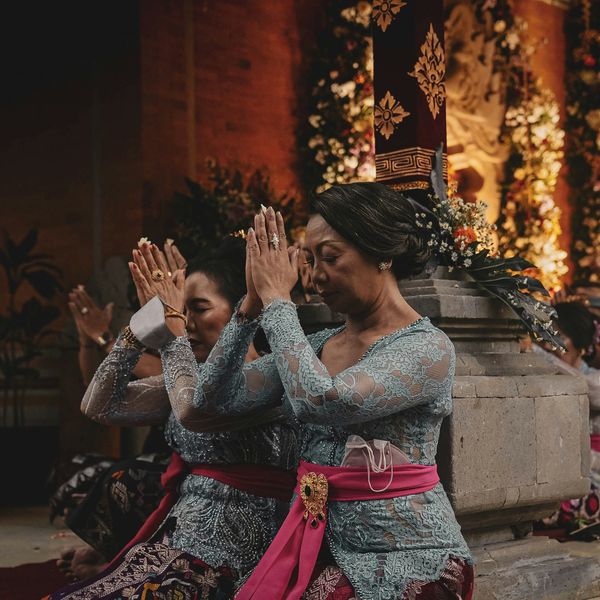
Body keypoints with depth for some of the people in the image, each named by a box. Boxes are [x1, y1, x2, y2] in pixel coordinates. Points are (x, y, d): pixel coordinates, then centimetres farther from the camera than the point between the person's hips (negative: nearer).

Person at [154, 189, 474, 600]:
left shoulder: (430, 349, -11)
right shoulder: (315, 347, 9)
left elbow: (319, 401, -25)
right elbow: (212, 398, 5)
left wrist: (277, 299, -14)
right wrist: (252, 304, -2)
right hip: (324, 548, 5)